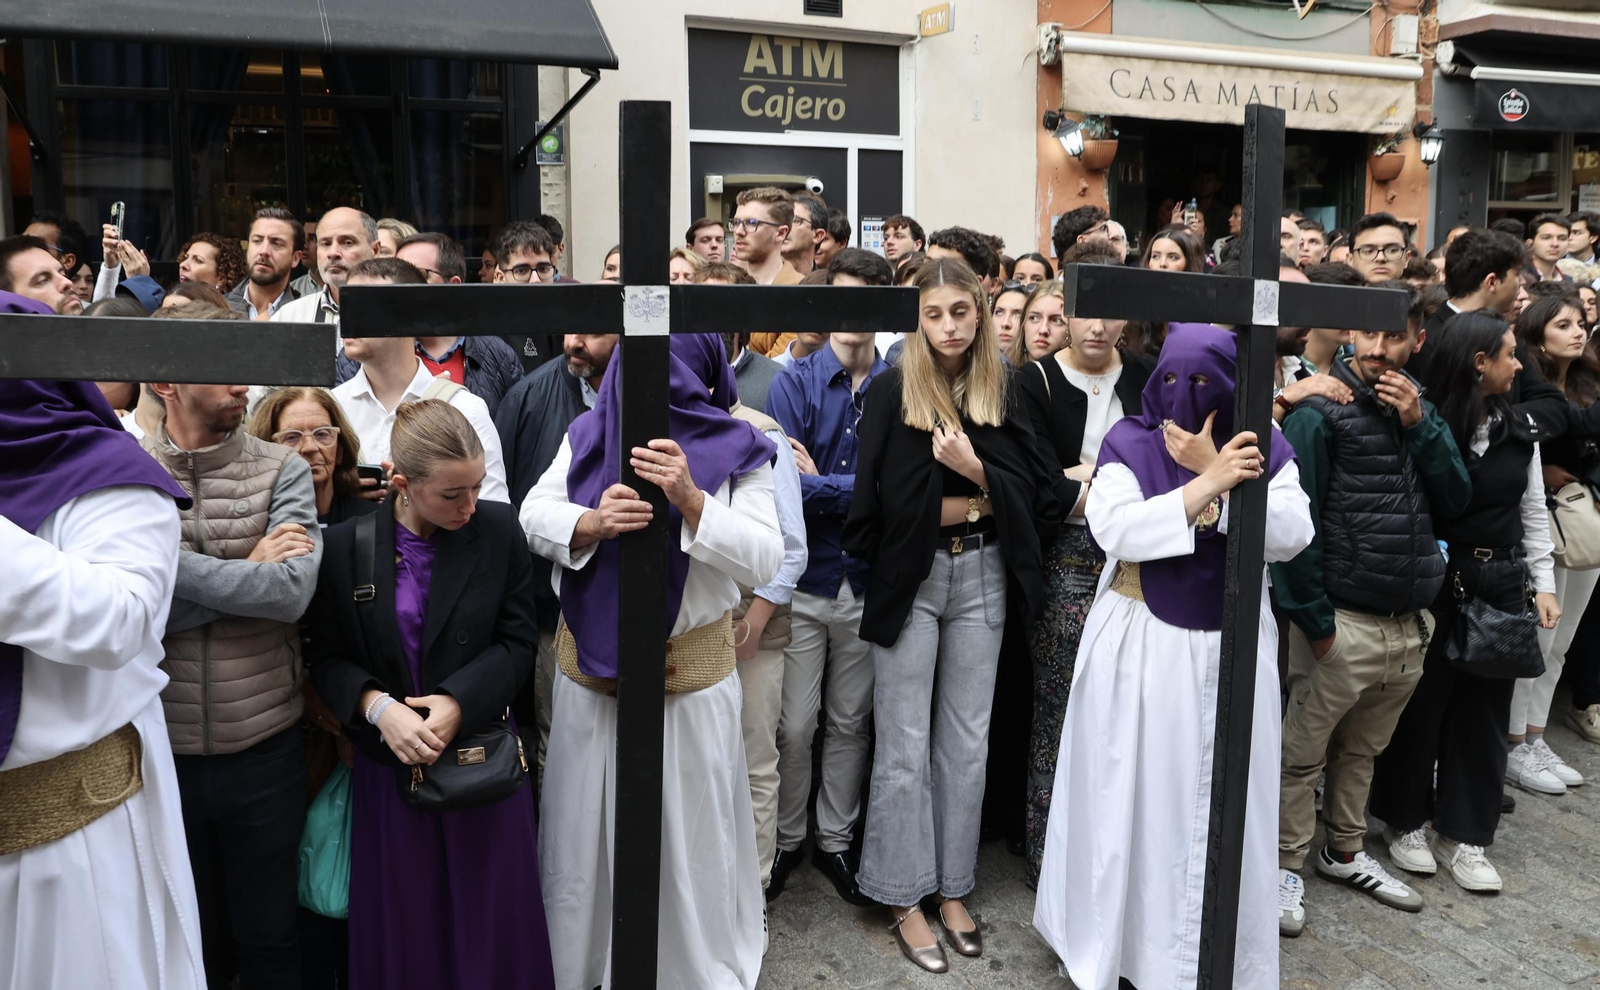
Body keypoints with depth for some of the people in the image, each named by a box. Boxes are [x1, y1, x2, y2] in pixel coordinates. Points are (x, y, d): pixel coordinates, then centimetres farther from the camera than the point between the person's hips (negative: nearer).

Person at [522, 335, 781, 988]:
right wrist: (591, 524, -25)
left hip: (692, 665, -2)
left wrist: (690, 499, -30)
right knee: (586, 824, 16)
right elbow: (533, 517, -4)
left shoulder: (738, 451, -6)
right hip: (590, 660, 3)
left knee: (690, 831, 10)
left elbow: (762, 561, -15)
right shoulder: (588, 433, 3)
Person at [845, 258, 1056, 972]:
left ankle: (952, 890, 27)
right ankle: (904, 898, 18)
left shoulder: (1000, 393, 4)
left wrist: (977, 470, -17)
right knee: (905, 745, 4)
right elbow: (871, 495, -10)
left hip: (981, 574, 4)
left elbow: (1029, 489, -1)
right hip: (908, 576, -3)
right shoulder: (893, 391, -7)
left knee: (966, 739, 12)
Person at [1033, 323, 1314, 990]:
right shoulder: (1129, 442, -5)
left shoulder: (1265, 449, 1)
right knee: (1131, 797, 8)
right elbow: (1116, 530, -21)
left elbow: (1290, 538, -13)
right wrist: (1205, 485, -25)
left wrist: (1213, 475, -19)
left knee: (1221, 803, 10)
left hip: (1231, 645, 2)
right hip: (1140, 645, -1)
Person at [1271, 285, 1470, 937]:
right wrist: (1313, 620, -14)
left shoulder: (1420, 408, 11)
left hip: (1410, 624, 6)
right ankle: (1287, 866, 19)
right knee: (1301, 754, 4)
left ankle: (1346, 852, 35)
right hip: (1343, 621, -6)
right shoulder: (1320, 408, -10)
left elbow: (1455, 502, 3)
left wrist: (1419, 426, -9)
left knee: (1362, 750, 19)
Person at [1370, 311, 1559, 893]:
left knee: (1484, 708, 9)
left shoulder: (1521, 429, 7)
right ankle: (1406, 822, 23)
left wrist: (1544, 583, 9)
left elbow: (1534, 512, 13)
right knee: (1420, 702, 5)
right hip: (1434, 581, -5)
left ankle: (1464, 835, 22)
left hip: (1501, 583, 5)